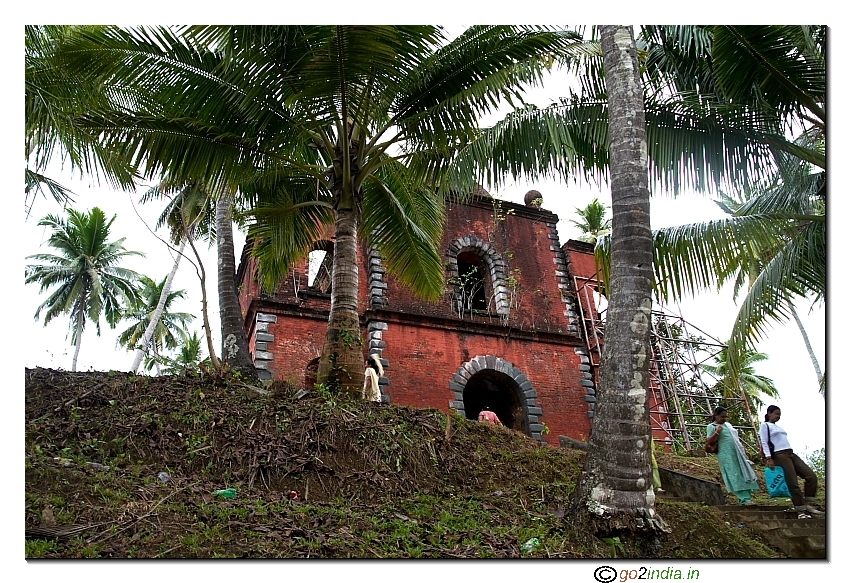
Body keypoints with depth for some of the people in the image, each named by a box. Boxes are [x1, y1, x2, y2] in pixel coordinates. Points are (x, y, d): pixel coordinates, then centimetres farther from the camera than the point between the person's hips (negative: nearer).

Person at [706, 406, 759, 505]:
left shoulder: (727, 425, 21)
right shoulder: (711, 426, 0)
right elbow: (709, 441, -8)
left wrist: (742, 449, 21)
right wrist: (717, 432, -21)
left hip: (738, 453, 8)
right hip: (726, 456, -8)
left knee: (743, 474, 2)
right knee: (735, 477, -12)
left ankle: (743, 499, 5)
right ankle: (744, 499, -15)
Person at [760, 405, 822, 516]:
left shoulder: (778, 427, 27)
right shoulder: (765, 425, 4)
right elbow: (764, 443, -5)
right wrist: (769, 458, -15)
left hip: (791, 454, 8)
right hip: (779, 455, -8)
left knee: (812, 476, -5)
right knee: (793, 483, -13)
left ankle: (807, 505, 0)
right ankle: (801, 510, -8)